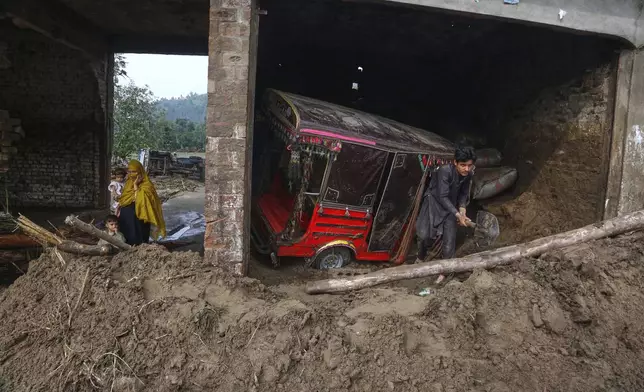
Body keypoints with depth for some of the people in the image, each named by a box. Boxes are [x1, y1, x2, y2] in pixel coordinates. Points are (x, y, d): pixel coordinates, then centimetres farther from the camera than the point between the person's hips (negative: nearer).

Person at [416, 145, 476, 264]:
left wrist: (462, 209, -11)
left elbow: (464, 193, 4)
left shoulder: (468, 174, -13)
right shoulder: (445, 171, -31)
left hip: (450, 205, 5)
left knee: (450, 238, -5)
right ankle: (420, 259, 20)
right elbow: (443, 197, -28)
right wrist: (458, 214, -30)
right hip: (435, 202, -5)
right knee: (430, 235, -10)